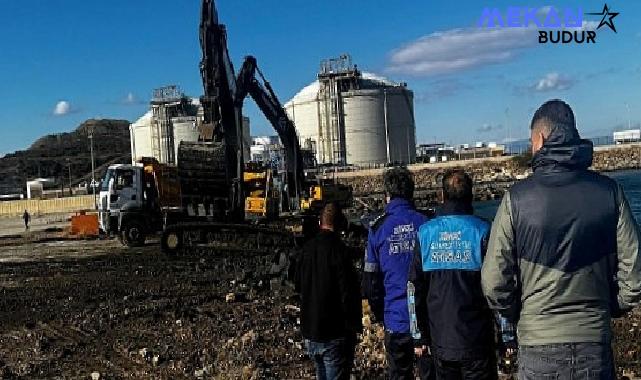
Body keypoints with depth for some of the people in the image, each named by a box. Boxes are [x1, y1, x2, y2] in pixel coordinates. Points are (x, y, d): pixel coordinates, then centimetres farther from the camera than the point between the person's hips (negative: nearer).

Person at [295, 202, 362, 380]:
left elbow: (298, 284, 16)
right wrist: (355, 324, -9)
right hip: (334, 334, -7)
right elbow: (348, 292, -19)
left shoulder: (307, 248, 5)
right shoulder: (338, 249, -18)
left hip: (310, 332, 7)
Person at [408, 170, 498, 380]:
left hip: (440, 341, 3)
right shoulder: (481, 231, -9)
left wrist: (419, 337, 10)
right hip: (476, 341, -3)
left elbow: (415, 289, 2)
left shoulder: (425, 233, 0)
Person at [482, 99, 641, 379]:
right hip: (596, 345, 2)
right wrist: (607, 309, 15)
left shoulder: (517, 198, -10)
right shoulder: (609, 192, -4)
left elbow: (494, 283, -11)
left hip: (538, 345, -2)